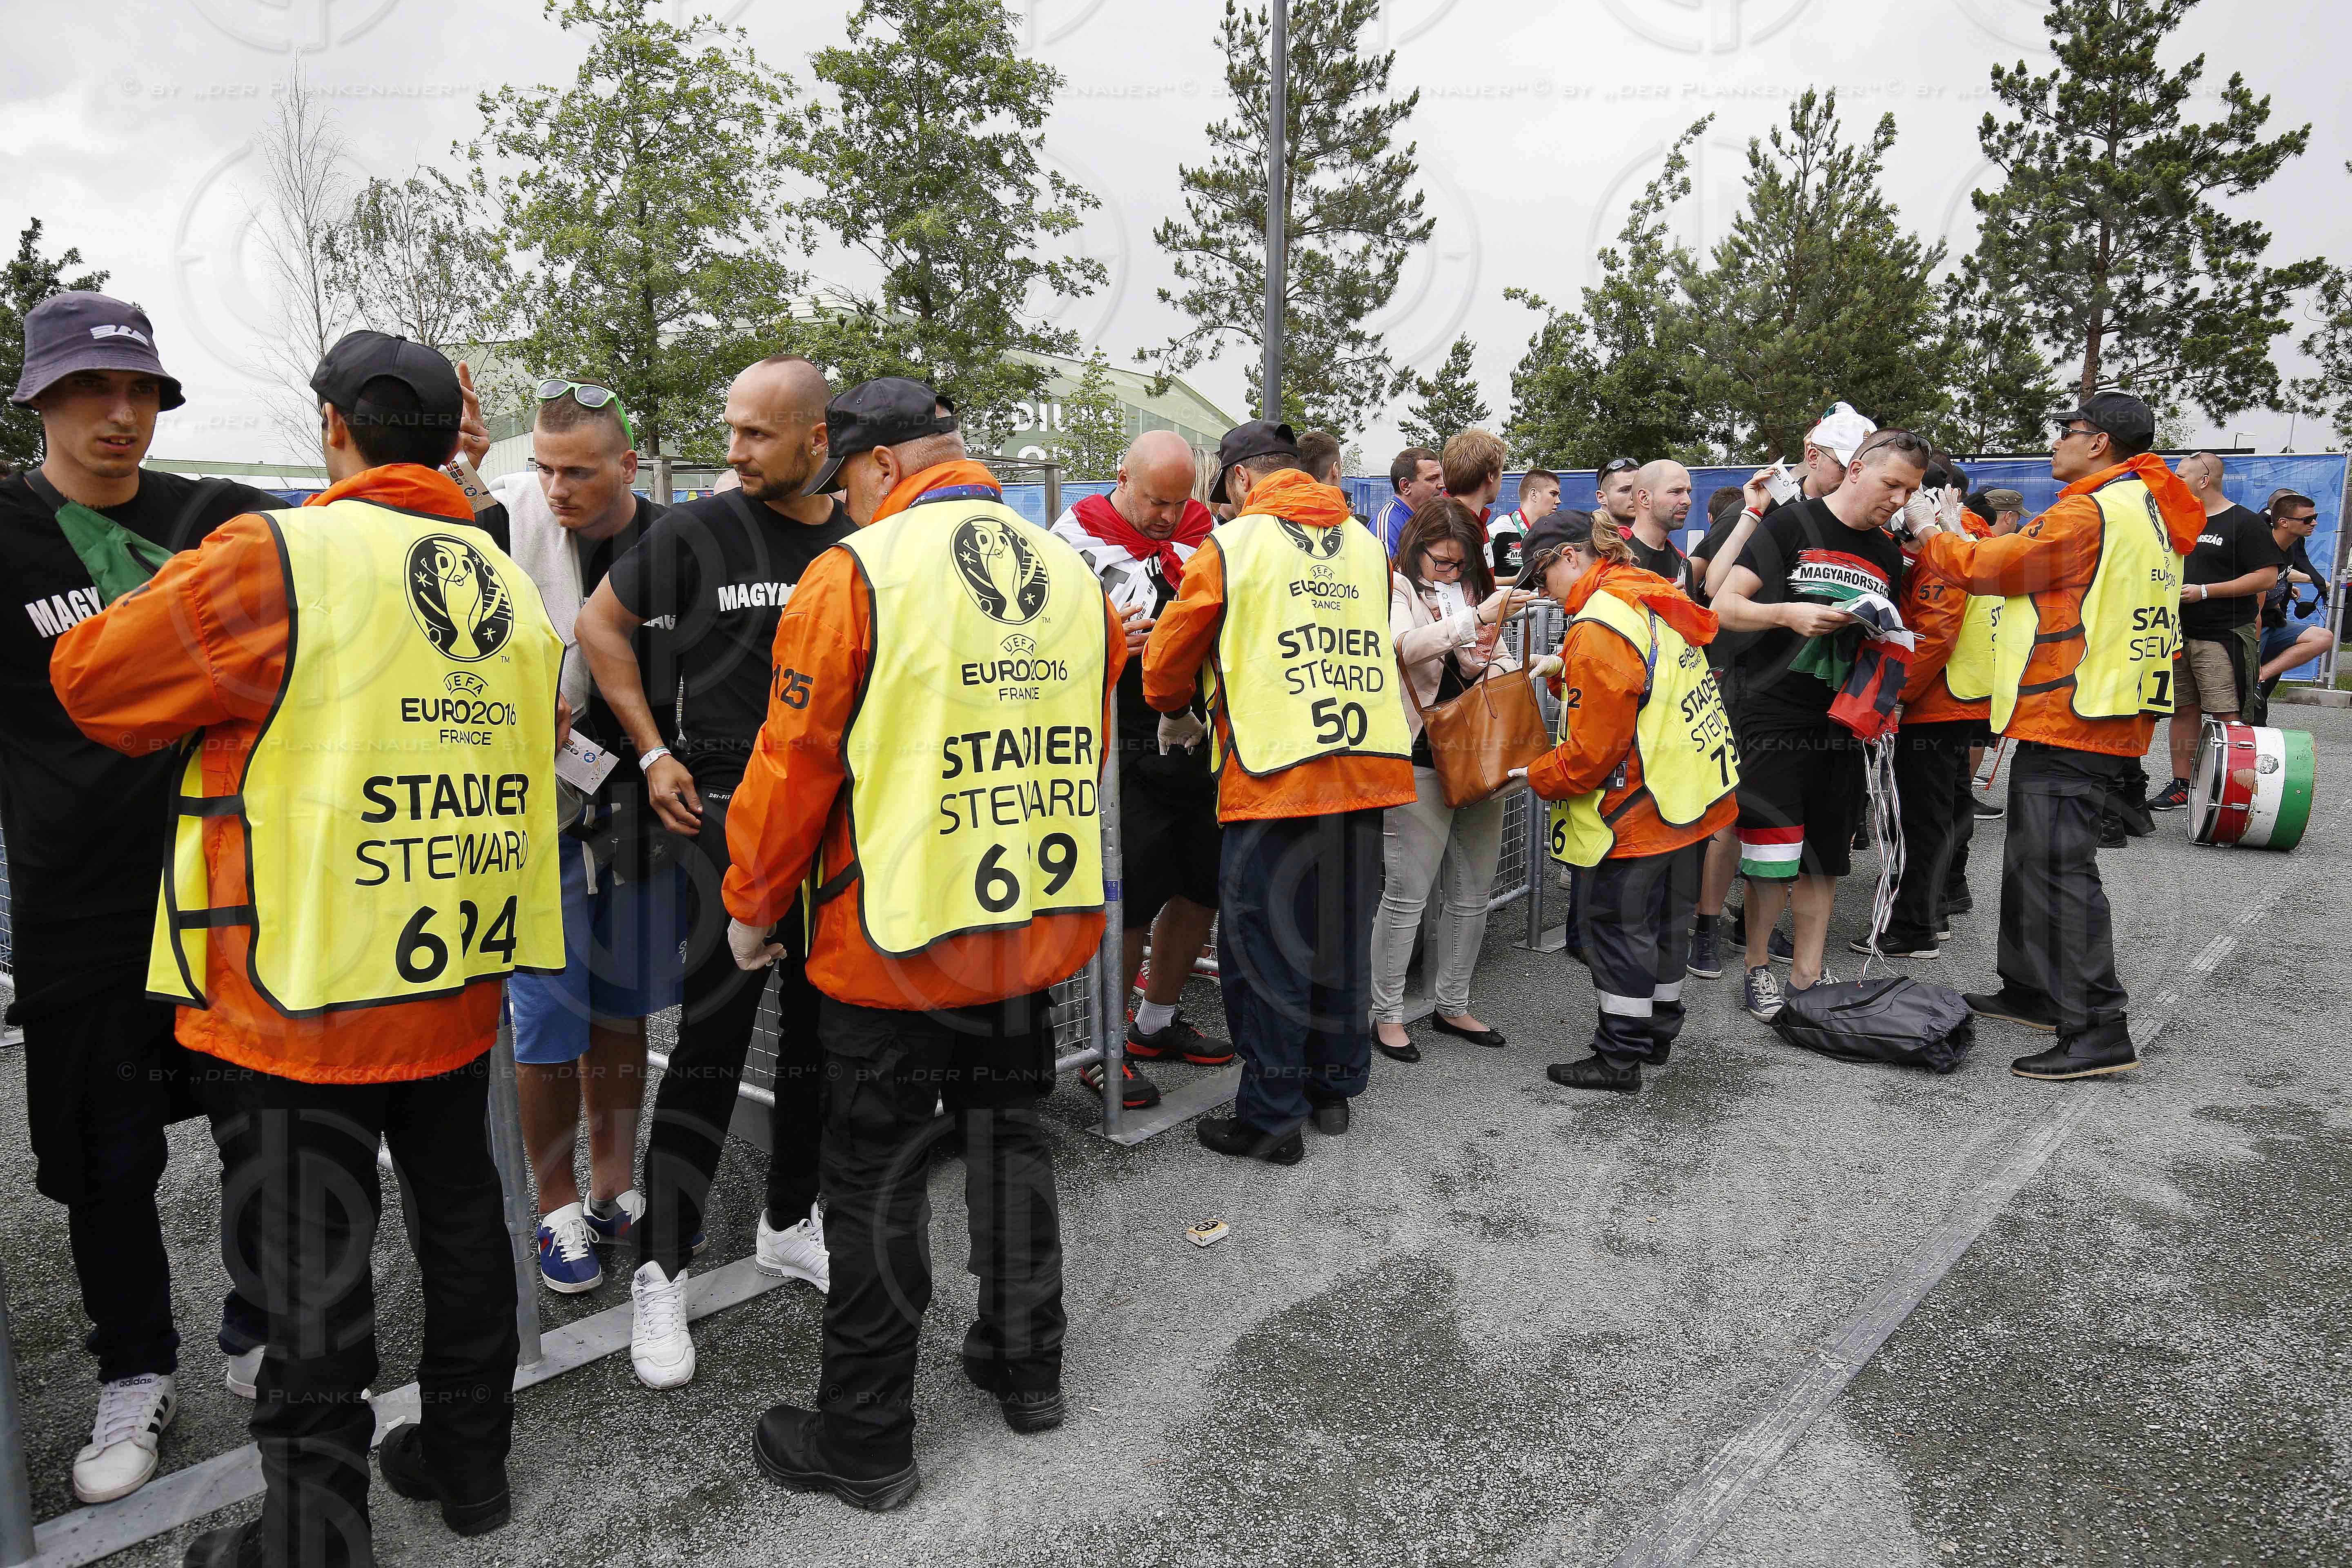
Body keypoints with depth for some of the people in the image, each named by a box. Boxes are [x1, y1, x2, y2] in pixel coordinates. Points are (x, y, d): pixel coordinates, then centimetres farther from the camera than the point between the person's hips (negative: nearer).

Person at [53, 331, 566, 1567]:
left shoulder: (279, 559, -13)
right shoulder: (510, 591, 7)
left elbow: (93, 680, -5)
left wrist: (190, 590, 13)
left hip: (301, 995, -6)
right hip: (459, 988, 6)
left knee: (312, 1279, 5)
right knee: (460, 1222, 19)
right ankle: (467, 1465, 36)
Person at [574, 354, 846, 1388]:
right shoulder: (697, 531, -6)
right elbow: (601, 623, 4)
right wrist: (653, 752, -1)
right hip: (726, 807, -4)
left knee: (822, 1031, 13)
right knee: (711, 1043, -3)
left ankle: (789, 1223, 32)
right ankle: (661, 1270, 11)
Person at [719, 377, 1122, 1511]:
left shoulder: (855, 575, -13)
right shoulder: (1070, 571, 5)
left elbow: (794, 765, -12)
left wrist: (753, 906, 3)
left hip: (895, 938, -6)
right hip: (1039, 924, 6)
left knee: (878, 1183, 7)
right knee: (1009, 1138, 21)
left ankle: (863, 1441, 21)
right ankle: (1026, 1366, 37)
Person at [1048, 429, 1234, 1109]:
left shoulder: (1203, 535, 10)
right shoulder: (1077, 541, -5)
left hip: (1198, 741, 6)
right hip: (1124, 752, -6)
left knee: (1201, 886, 14)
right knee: (1129, 902, -4)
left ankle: (1157, 1020, 34)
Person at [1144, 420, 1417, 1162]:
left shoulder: (1232, 546, -3)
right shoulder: (1367, 547, 13)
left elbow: (1169, 655, 3)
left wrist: (1176, 713, 24)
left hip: (1275, 776, -6)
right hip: (1364, 769, 6)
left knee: (1264, 947, 3)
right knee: (1344, 936, 16)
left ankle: (1272, 1116, 9)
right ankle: (1335, 1088, 29)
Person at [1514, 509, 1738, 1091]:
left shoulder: (1599, 626, -21)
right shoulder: (1650, 599, 9)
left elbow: (1592, 751, -21)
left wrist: (1534, 778, -7)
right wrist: (1562, 669, 6)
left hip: (1638, 805, -10)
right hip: (1691, 793, 10)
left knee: (1617, 924, 1)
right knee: (1664, 917, 19)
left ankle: (1620, 1057, 9)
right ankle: (1659, 1032, 33)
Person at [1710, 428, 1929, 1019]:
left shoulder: (1889, 555, 15)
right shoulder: (1790, 526, -4)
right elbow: (1724, 607, -8)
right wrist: (1790, 614, -23)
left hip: (1842, 724, 6)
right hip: (1776, 719, -6)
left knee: (1824, 858, 9)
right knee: (1772, 858, -5)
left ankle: (1807, 976, 19)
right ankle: (1758, 969, 13)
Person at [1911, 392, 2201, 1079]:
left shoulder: (2091, 514, -15)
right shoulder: (2149, 513, 17)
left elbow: (1987, 565, -9)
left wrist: (1926, 543, 7)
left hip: (2068, 717, -11)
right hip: (2099, 714, 11)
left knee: (2059, 868, -10)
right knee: (2034, 859, 19)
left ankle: (2099, 1031, -8)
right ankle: (2034, 991, 30)